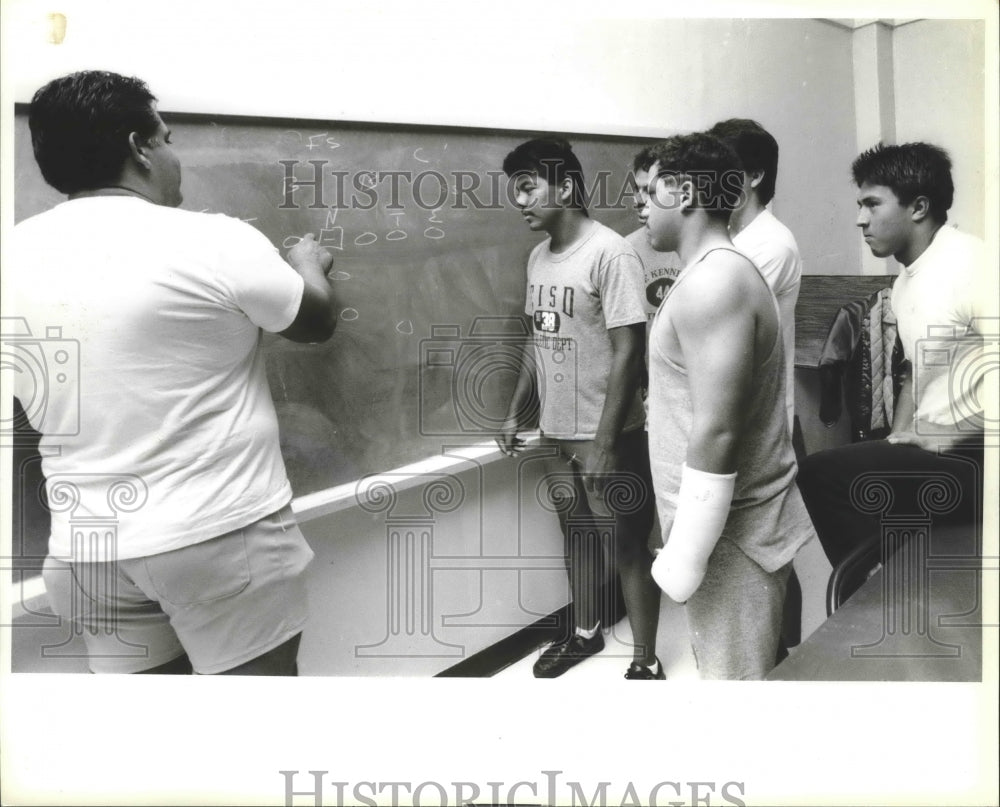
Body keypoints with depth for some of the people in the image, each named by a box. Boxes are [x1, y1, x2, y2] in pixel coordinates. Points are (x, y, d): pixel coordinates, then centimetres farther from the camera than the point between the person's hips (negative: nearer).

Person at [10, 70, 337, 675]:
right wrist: (308, 265, 22)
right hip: (221, 532, -5)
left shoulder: (18, 257, 1)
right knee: (260, 675, 10)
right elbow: (317, 321, 1)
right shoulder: (212, 241, -14)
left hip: (89, 544, 5)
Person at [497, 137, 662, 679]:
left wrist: (605, 442, -21)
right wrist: (515, 415, 15)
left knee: (627, 548, 4)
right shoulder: (538, 257, 7)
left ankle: (646, 662, 19)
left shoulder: (610, 254, -17)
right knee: (577, 533, 20)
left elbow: (628, 351, -19)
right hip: (557, 433, 8)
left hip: (607, 437, -7)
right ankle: (586, 633, 39)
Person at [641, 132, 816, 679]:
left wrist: (685, 557, -20)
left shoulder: (712, 283, -20)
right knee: (725, 665, 20)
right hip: (737, 519, 10)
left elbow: (715, 431, -25)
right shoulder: (721, 271, 13)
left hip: (730, 533, -10)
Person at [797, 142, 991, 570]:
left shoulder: (969, 264, -15)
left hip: (972, 458, -9)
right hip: (934, 451, 9)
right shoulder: (905, 283, 14)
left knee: (823, 475, -15)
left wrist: (954, 436, -19)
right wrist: (896, 442, 9)